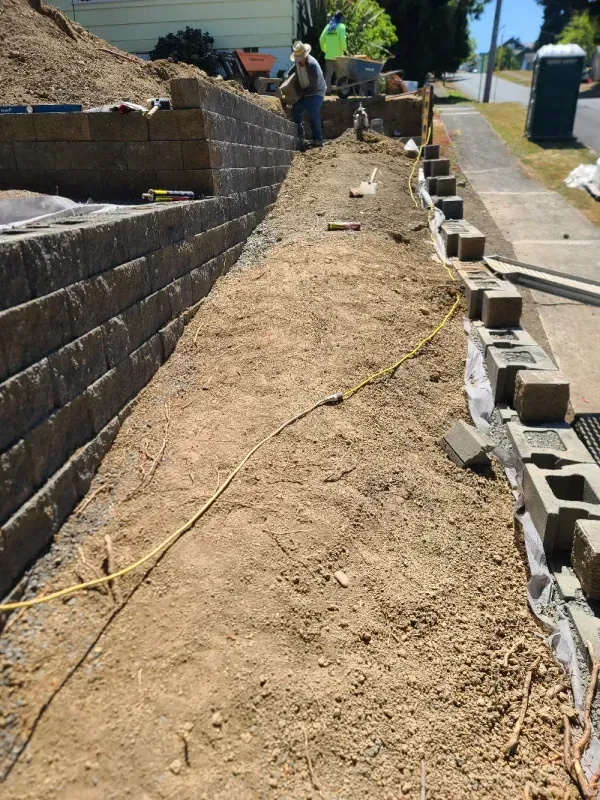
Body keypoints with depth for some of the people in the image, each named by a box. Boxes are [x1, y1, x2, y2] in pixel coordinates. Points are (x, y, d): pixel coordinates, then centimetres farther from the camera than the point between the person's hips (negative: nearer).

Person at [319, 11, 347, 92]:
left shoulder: (328, 26, 11)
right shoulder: (341, 26, -3)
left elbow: (321, 40, 6)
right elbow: (342, 39, -15)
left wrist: (324, 50, 15)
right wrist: (344, 49, -1)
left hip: (328, 55, 4)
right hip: (338, 55, -4)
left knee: (328, 73, 7)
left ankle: (327, 90, -2)